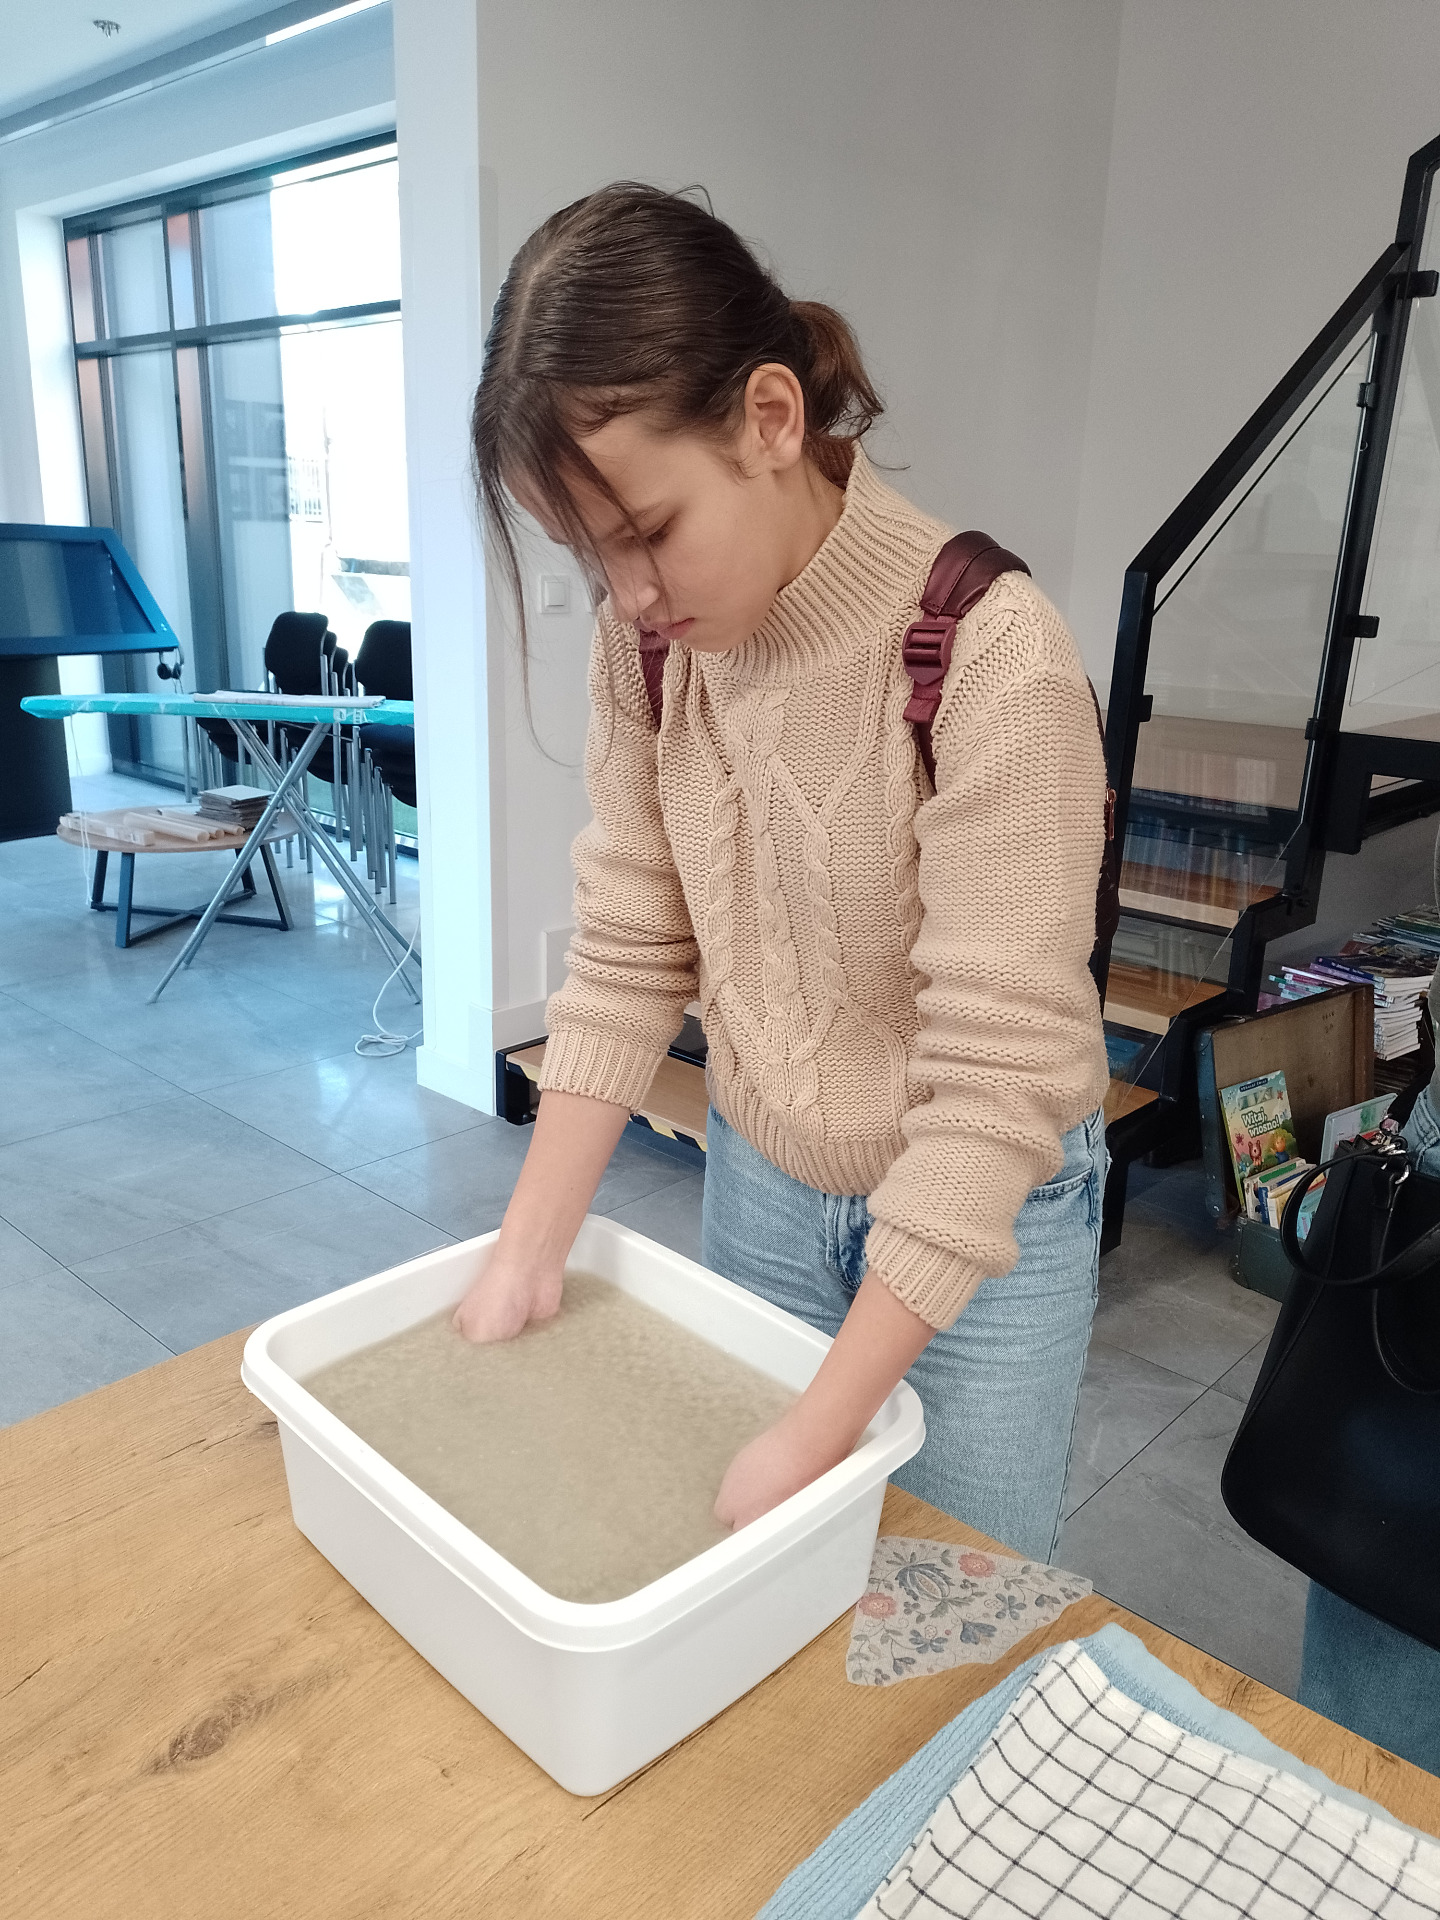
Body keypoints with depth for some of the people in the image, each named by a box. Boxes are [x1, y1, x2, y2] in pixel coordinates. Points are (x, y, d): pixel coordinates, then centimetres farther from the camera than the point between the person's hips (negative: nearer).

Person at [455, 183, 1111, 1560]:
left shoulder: (991, 656, -27)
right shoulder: (647, 634, -9)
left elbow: (996, 1074, -27)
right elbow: (626, 956, -5)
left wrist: (816, 1433, -24)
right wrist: (529, 1250, -8)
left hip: (979, 1221, -4)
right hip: (755, 1184, 5)